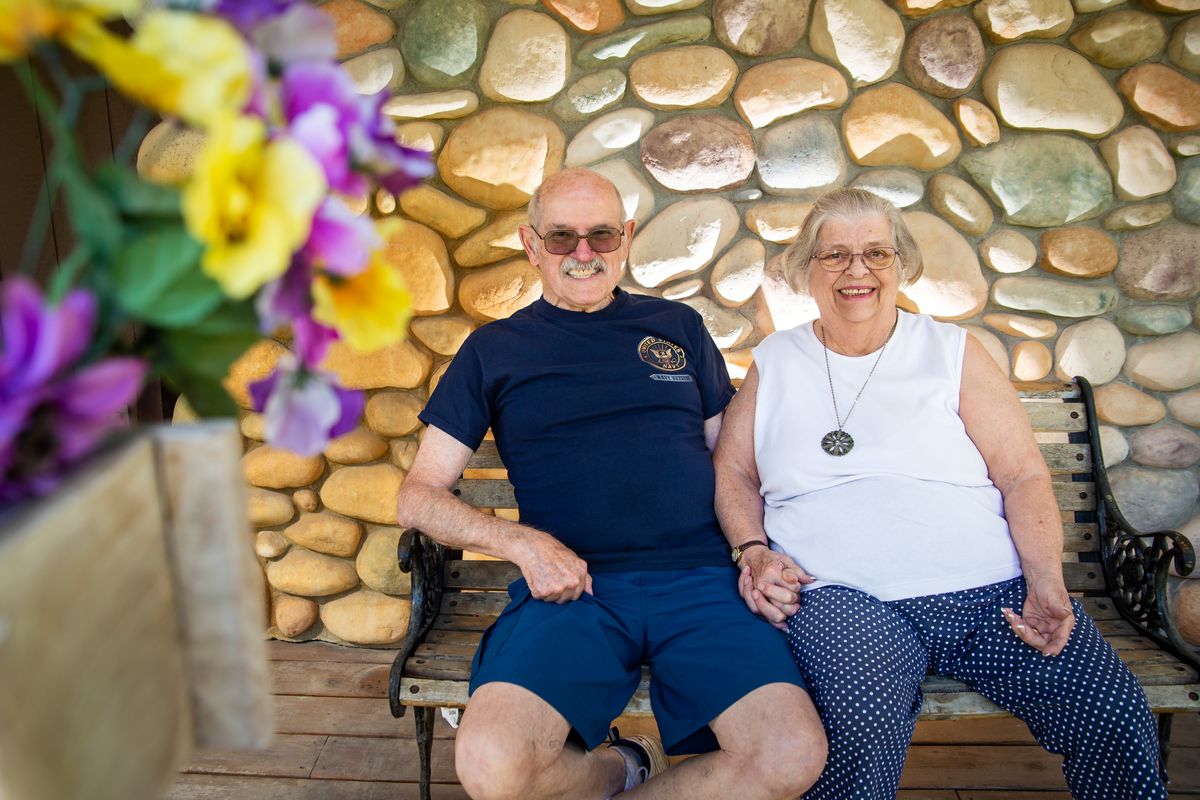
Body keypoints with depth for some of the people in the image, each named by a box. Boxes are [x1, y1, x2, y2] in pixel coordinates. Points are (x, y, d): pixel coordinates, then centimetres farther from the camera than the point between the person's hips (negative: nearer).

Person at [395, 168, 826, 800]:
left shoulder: (679, 327, 18)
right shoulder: (494, 350, 13)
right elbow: (418, 497, 9)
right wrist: (522, 543, -8)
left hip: (701, 581, 2)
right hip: (572, 586, -1)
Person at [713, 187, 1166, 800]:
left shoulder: (953, 352, 12)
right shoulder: (774, 361, 14)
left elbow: (1023, 475, 7)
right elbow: (732, 471, 14)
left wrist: (1046, 582, -8)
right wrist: (754, 552, -4)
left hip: (996, 589, 2)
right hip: (845, 596, -1)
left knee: (1118, 721, -20)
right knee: (861, 727, -32)